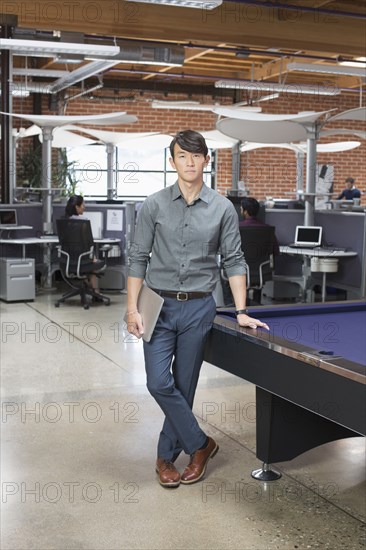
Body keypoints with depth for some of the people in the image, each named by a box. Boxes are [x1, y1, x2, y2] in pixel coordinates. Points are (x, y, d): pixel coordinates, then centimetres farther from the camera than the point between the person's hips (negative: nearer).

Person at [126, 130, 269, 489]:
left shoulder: (223, 209, 0)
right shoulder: (154, 206, -2)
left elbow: (234, 261, 2)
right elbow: (138, 258, 0)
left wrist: (241, 312, -4)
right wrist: (132, 308, -7)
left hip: (199, 309, 0)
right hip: (160, 306, 0)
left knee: (184, 387, 7)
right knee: (159, 383, -9)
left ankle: (166, 457, 23)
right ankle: (200, 444, 11)